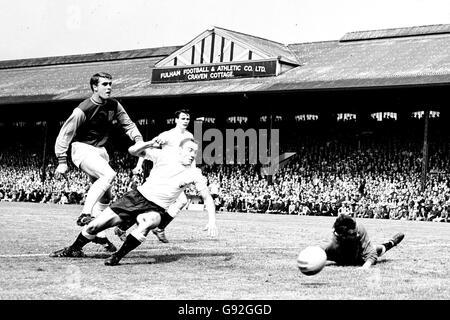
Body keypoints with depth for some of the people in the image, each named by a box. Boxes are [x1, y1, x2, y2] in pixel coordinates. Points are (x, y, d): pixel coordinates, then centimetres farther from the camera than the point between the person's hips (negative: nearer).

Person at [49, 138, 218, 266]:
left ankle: (118, 255, -29)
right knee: (94, 226, -4)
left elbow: (208, 198, 1)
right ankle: (74, 249, 24)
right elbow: (133, 150, -1)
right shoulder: (163, 157, -4)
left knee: (147, 222, -41)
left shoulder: (194, 173, -4)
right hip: (137, 196, 1)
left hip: (156, 209, -1)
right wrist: (146, 145, -23)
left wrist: (212, 220, -12)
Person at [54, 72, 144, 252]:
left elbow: (128, 124, 12)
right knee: (109, 174, -32)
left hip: (100, 150, 8)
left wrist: (138, 139, -7)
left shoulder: (113, 105, -1)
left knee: (105, 196, 8)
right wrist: (62, 161, -17)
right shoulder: (83, 110, -20)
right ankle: (85, 215, -32)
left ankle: (98, 234, 19)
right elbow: (65, 134, -15)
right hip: (82, 149, -7)